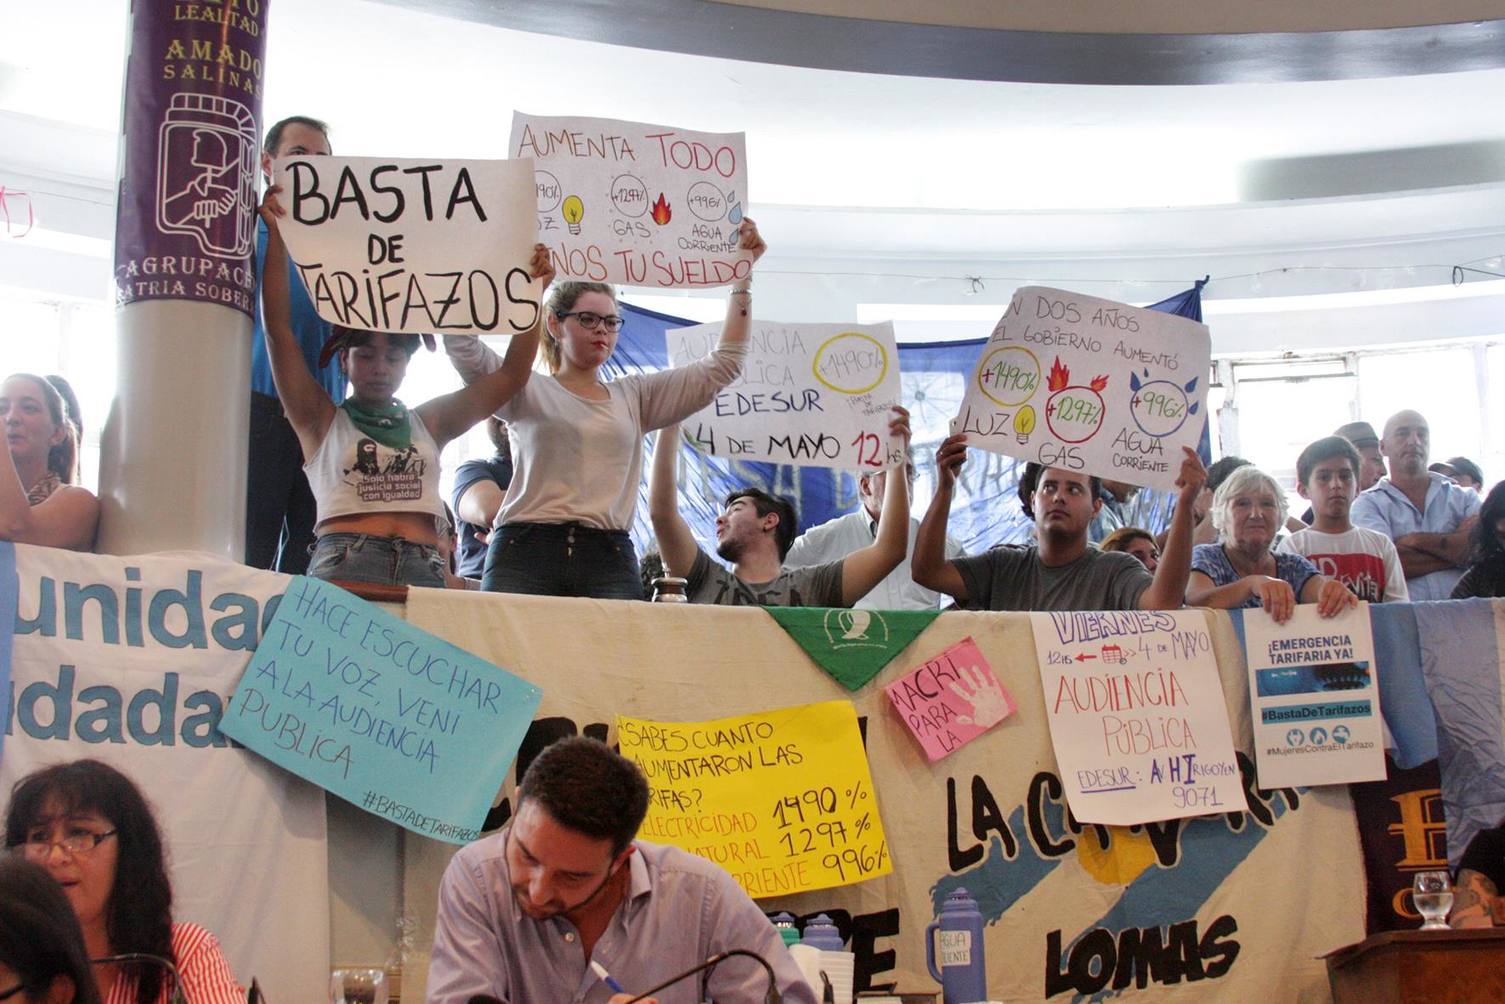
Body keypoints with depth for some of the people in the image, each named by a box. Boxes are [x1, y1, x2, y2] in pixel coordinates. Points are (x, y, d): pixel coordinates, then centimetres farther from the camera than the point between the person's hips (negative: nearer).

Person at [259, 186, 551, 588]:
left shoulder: (429, 422, 24)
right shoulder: (321, 419, 17)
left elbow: (510, 377, 24)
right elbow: (279, 328, 11)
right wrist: (276, 236, 6)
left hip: (423, 572, 3)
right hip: (343, 568, -3)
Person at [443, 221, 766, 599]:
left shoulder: (635, 396, 22)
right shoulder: (525, 390, 13)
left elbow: (722, 365, 19)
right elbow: (461, 344, -2)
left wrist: (742, 274, 15)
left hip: (610, 559, 2)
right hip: (525, 553, -2)